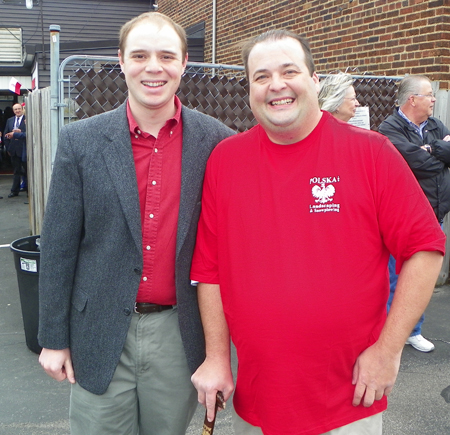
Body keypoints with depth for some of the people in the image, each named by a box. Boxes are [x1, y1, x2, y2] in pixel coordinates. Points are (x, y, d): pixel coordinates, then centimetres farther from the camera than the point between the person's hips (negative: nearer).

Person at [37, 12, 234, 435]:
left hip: (180, 336, 1)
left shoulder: (216, 141, -4)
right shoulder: (80, 140, -4)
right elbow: (58, 246, -1)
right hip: (102, 335, 0)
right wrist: (53, 338, 0)